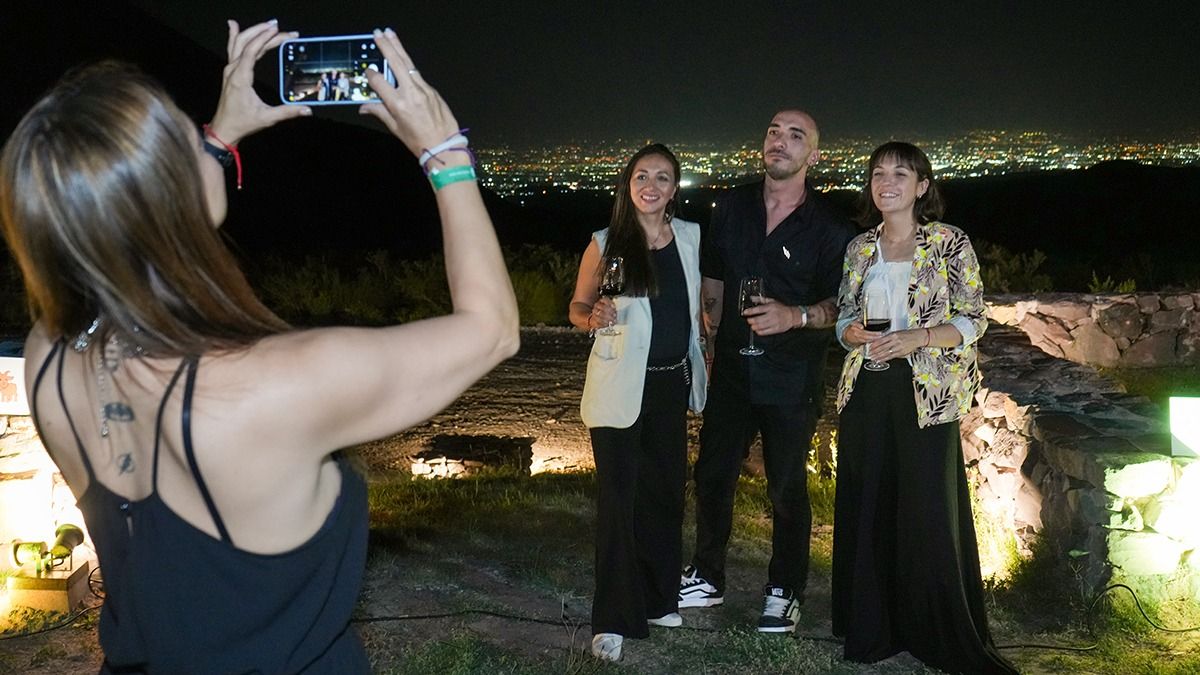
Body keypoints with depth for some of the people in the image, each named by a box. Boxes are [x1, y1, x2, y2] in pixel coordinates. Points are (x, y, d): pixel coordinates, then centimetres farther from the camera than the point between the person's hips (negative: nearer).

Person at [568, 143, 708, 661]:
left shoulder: (691, 237, 3)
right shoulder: (605, 244, -7)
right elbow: (577, 307, 0)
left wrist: (704, 357, 9)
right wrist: (593, 318, -21)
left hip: (673, 383, 5)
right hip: (620, 389, -4)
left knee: (665, 491, 13)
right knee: (618, 497, -5)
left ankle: (657, 599, 29)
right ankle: (613, 620, 4)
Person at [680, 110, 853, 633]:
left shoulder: (828, 228, -8)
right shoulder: (731, 207, 4)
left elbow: (841, 305, -6)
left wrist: (795, 316, -24)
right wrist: (715, 336, 12)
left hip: (792, 379, -4)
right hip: (733, 369, 4)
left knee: (787, 488, 7)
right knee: (712, 474, 12)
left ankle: (784, 591, 25)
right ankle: (706, 578, 30)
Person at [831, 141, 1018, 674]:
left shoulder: (950, 243, -1)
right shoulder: (860, 248, 11)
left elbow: (973, 321, -3)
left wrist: (916, 338, -19)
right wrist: (857, 333, -9)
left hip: (925, 395, -4)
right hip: (865, 391, 4)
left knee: (929, 515, -1)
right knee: (867, 511, 8)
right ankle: (873, 627, 22)